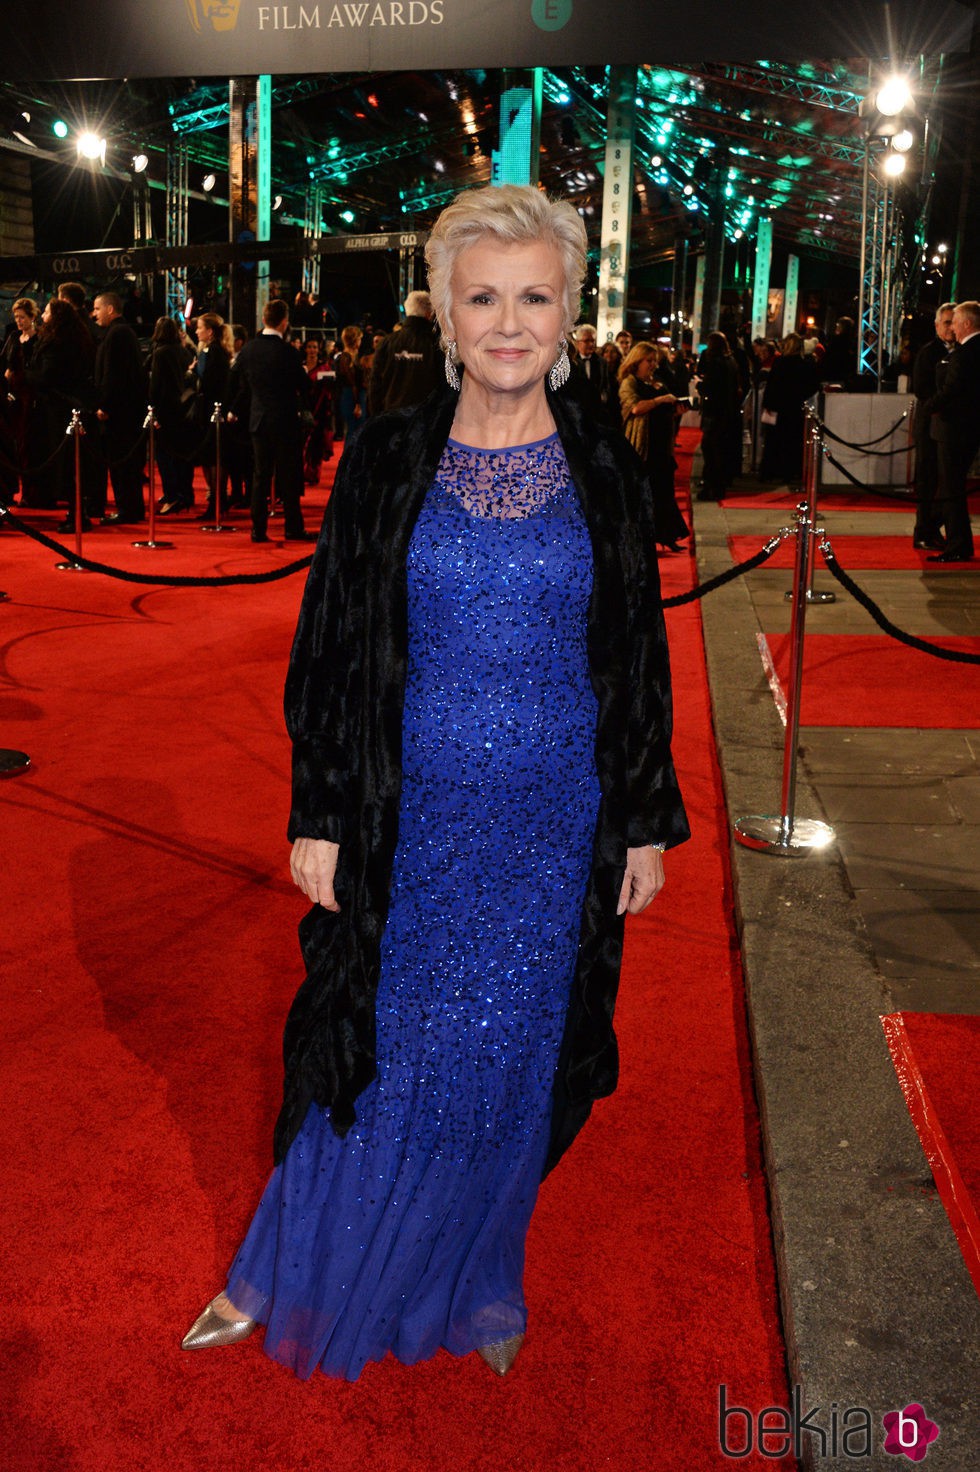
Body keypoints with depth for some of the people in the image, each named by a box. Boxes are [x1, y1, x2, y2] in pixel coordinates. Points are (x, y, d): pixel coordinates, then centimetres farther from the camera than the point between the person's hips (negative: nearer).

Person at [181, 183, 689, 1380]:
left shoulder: (606, 472, -1)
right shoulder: (386, 461, -4)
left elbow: (640, 659, 4)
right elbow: (328, 650, -1)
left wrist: (647, 821, 3)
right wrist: (318, 819, -3)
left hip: (556, 820, 1)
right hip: (414, 815, -1)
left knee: (512, 1063, 14)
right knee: (377, 1057, 11)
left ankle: (475, 1280, 38)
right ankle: (290, 1273, 34)